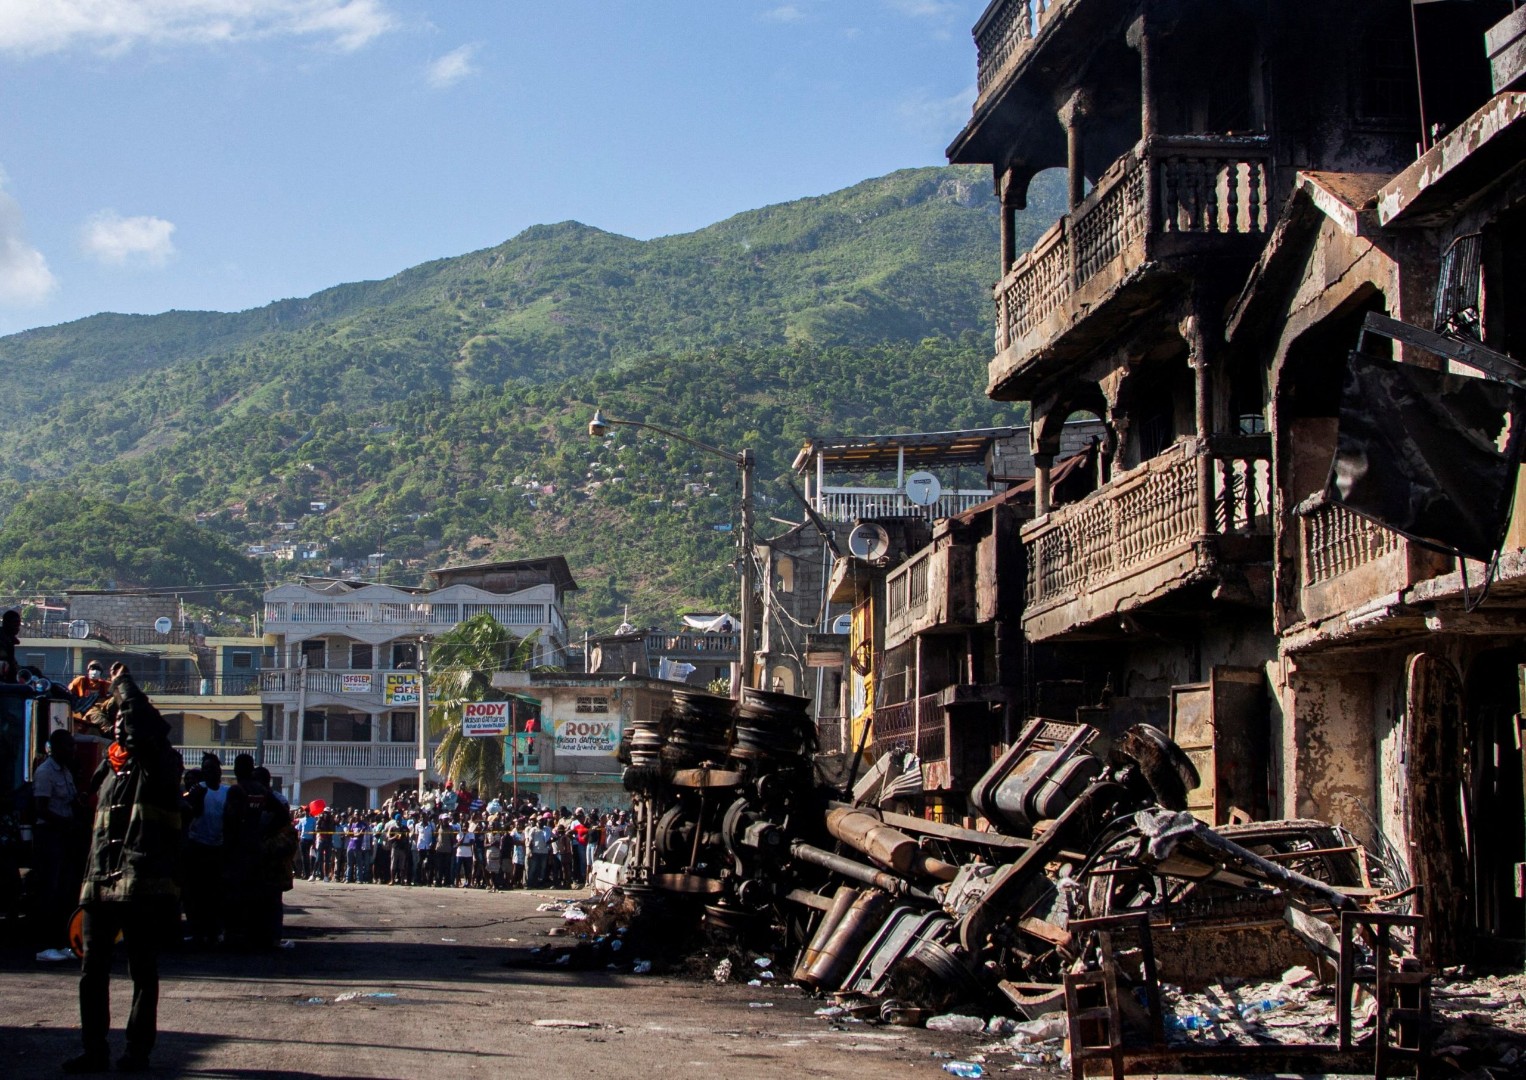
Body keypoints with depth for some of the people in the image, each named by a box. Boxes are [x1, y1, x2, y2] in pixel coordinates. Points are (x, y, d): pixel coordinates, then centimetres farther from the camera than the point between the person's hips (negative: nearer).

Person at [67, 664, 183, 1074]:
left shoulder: (160, 765, -3)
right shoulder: (110, 769, 19)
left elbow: (143, 723, -22)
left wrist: (123, 683, -9)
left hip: (143, 886, -7)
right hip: (101, 884, 7)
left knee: (143, 971, 1)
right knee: (92, 970, 4)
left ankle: (138, 1050, 8)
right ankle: (95, 1050, 10)